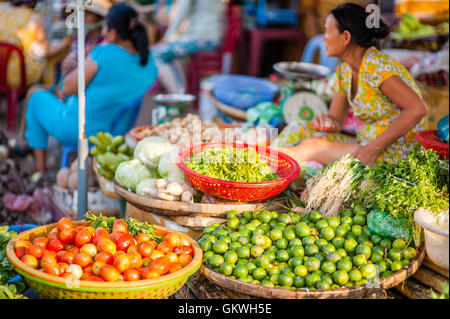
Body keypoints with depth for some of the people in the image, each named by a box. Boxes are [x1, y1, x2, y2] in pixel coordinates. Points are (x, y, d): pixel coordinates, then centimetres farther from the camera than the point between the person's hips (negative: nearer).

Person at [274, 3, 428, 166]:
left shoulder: (375, 67, -19)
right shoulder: (344, 71, 8)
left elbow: (418, 109, -27)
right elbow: (336, 120, 12)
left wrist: (375, 147, -26)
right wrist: (326, 121, -13)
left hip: (395, 153, -8)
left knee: (312, 146, -21)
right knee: (298, 130, -3)